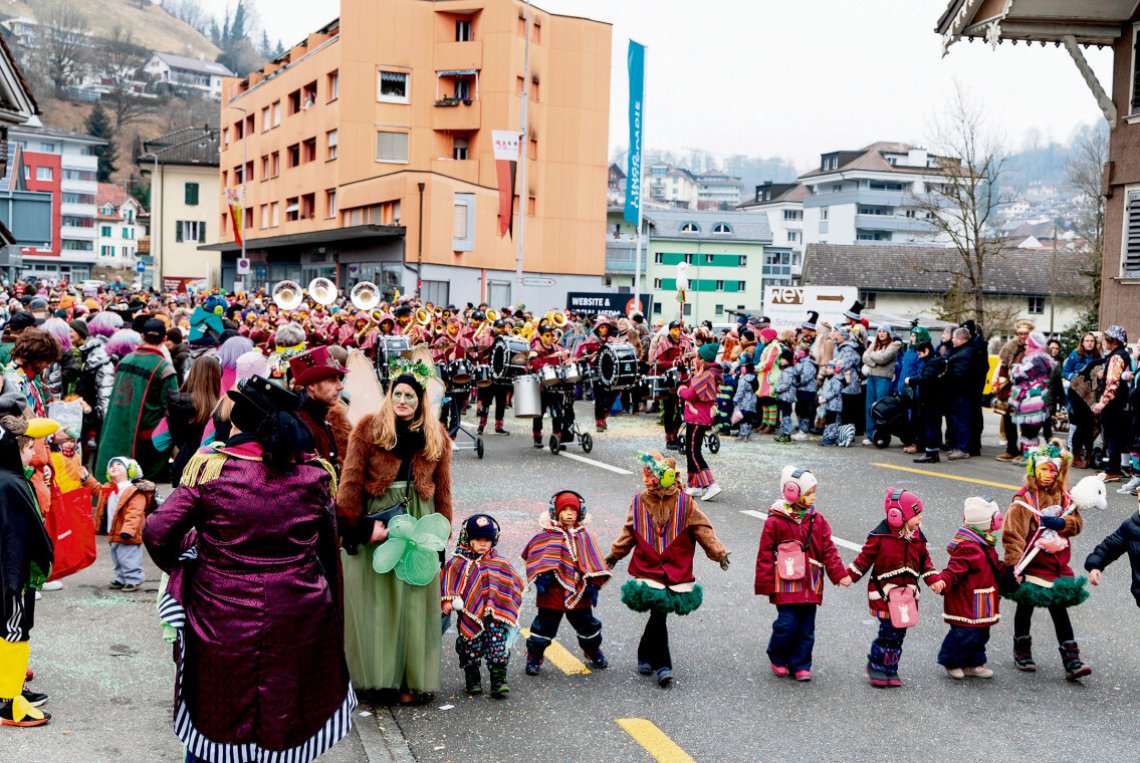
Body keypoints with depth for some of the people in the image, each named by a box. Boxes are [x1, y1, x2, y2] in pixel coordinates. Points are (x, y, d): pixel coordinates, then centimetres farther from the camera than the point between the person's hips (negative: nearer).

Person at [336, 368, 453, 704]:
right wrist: (362, 525, -14)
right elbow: (351, 481, -6)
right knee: (374, 597, 1)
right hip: (375, 515, -2)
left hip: (418, 521, 2)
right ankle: (377, 672, 11)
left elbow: (442, 488, 10)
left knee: (414, 598, 3)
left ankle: (411, 678, 9)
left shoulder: (437, 436, 9)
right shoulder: (368, 429, -2)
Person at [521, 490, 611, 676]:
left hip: (578, 592, 3)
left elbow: (593, 561, 5)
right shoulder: (547, 535, -5)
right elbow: (535, 556, -6)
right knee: (545, 625, 3)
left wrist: (593, 583, -2)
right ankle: (534, 657, 16)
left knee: (587, 624, 16)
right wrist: (540, 577, -16)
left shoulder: (584, 536, 4)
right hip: (553, 592, -3)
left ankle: (594, 651, 38)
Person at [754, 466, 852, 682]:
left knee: (806, 628, 7)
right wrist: (765, 583, -4)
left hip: (810, 585, 5)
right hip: (786, 584, -4)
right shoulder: (775, 521, -6)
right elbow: (765, 554, -3)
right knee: (787, 624, -7)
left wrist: (839, 574, 1)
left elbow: (828, 550, 10)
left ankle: (800, 665, 20)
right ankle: (778, 658, 18)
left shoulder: (817, 521, 8)